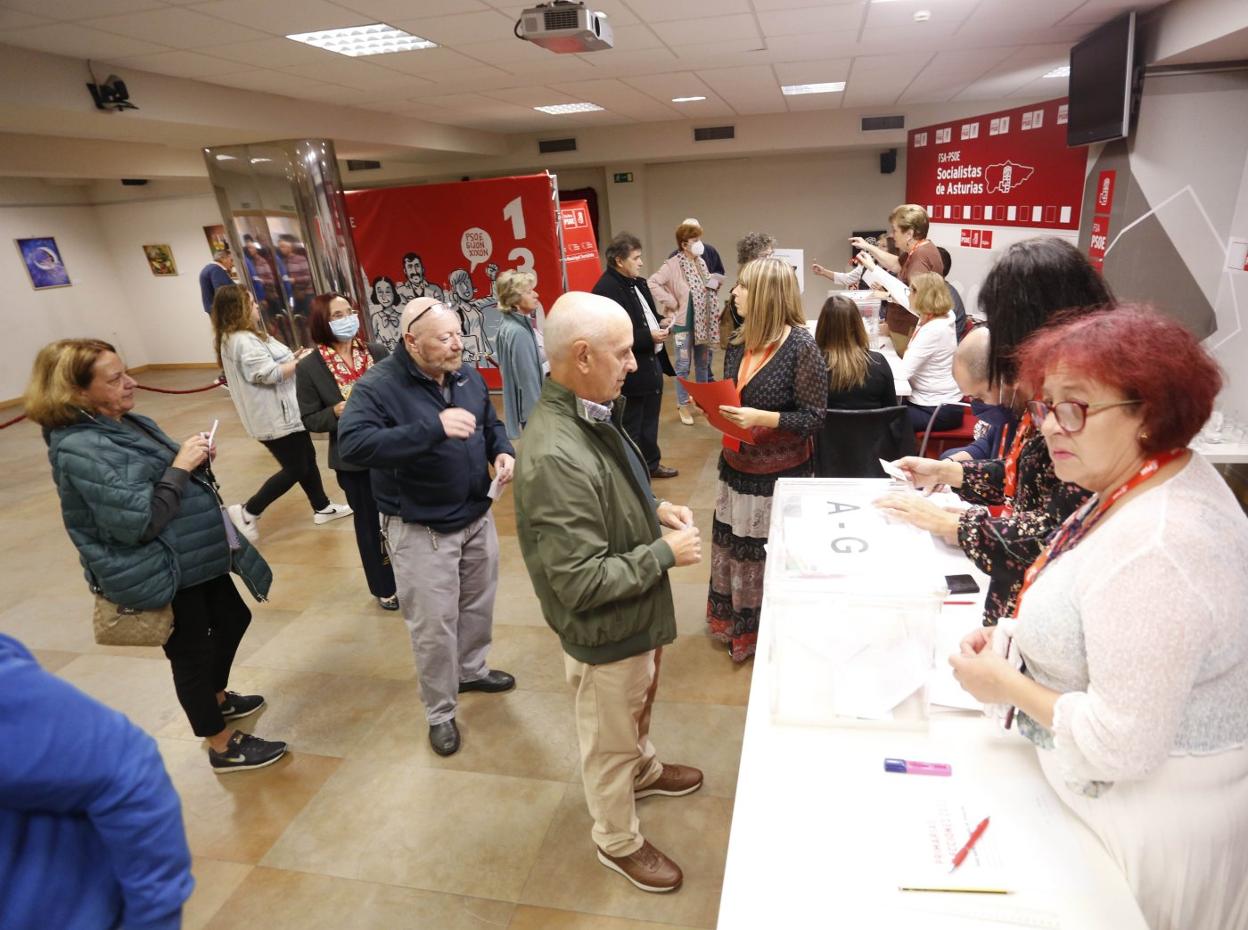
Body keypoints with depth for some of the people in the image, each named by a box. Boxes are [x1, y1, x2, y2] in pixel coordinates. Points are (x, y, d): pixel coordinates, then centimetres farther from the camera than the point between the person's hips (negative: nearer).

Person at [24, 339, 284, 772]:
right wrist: (180, 466, -23)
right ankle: (223, 746, 26)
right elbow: (138, 520, -30)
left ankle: (216, 698, 49)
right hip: (162, 575, -9)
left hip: (197, 557, 10)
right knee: (192, 654, 7)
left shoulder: (126, 422, 5)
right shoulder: (80, 449, -24)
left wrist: (195, 458, -3)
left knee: (233, 619, 24)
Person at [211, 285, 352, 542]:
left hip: (283, 412, 11)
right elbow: (268, 374, -27)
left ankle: (322, 508, 30)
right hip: (275, 418, -11)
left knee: (307, 458, 18)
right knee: (295, 469, -1)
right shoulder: (243, 341, -22)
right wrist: (300, 362, -15)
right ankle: (247, 512, 9)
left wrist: (291, 357, 4)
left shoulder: (239, 337, 12)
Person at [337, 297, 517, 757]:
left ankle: (472, 670, 48)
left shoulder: (467, 374, 1)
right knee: (434, 626, 3)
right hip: (421, 530, -6)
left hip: (477, 516, 7)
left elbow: (491, 423, 16)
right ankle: (440, 714, 25)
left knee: (479, 604, 22)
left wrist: (502, 451, -8)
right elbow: (352, 445, -35)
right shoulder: (378, 385, -20)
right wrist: (434, 428, -41)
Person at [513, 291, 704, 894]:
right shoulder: (556, 456, -36)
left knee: (637, 710, 33)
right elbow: (581, 581, -32)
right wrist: (665, 553, -22)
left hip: (634, 615, 8)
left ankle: (644, 771, 62)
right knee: (610, 741, 18)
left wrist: (655, 509, -2)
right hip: (606, 632, -8)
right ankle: (618, 842, 44)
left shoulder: (589, 413, -6)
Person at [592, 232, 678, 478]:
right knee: (631, 428, 5)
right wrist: (649, 336, -26)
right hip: (631, 372, -10)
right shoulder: (606, 289, -22)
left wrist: (660, 323, 1)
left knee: (650, 421, 24)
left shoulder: (638, 283, 10)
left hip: (651, 364, 10)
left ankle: (651, 463, 41)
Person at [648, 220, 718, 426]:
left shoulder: (701, 262, 8)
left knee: (703, 363, 16)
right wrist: (672, 303, -20)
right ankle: (683, 405, 14)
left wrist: (715, 284, 1)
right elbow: (651, 283, -24)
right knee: (683, 365, 2)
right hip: (684, 321, -6)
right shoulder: (673, 264, -14)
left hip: (704, 321, 7)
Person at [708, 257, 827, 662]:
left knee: (775, 558, 10)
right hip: (736, 467, 6)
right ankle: (734, 624, 40)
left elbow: (813, 418, -16)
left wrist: (762, 418, -27)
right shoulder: (739, 342, 2)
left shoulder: (802, 347, -18)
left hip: (781, 475, -6)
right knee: (733, 549, 18)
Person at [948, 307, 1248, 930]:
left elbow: (1121, 746, -30)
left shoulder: (1149, 552, -34)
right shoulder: (1164, 479, -1)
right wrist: (1017, 640, 0)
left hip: (1158, 829, -9)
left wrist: (1006, 683, -17)